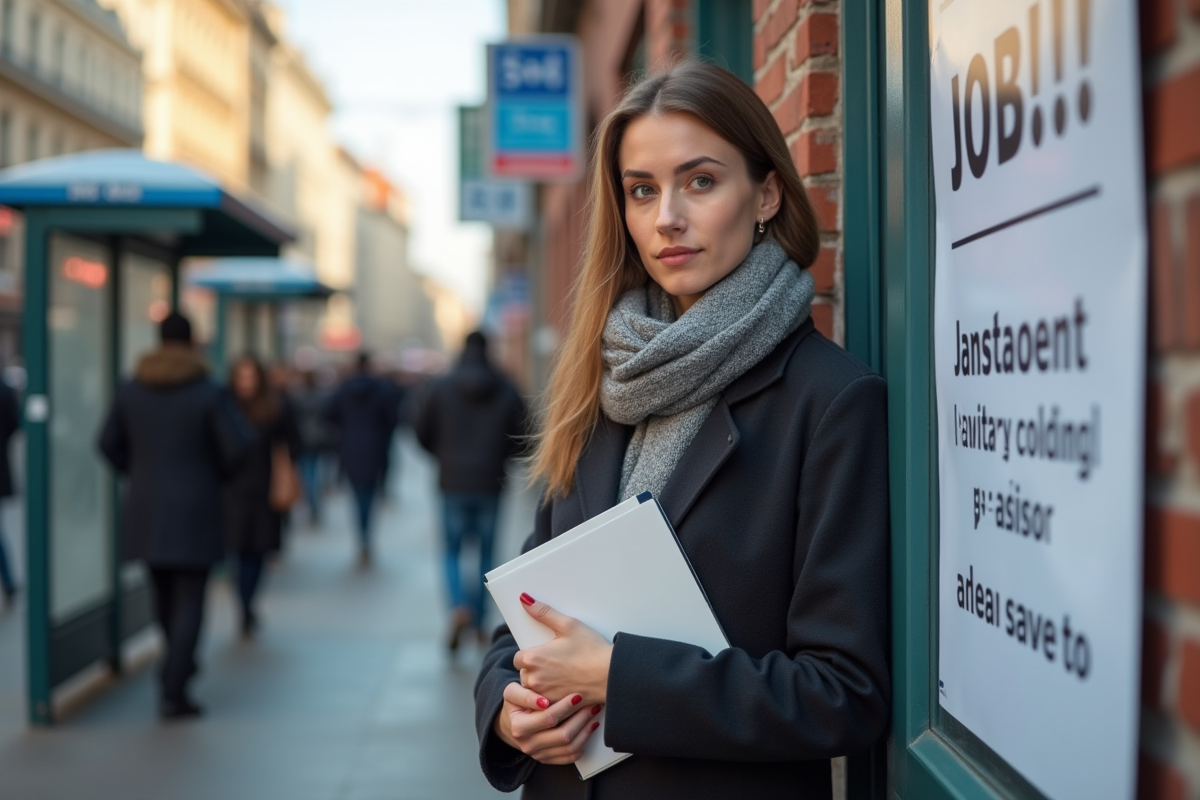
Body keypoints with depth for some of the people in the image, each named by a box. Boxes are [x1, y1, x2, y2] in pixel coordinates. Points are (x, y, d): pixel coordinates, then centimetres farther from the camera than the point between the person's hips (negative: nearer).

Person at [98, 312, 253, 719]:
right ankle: (173, 692, -5)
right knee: (190, 602, 0)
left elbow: (110, 443, 4)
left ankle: (180, 663, 41)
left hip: (145, 508, 4)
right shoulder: (209, 393, -12)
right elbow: (239, 445, -17)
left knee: (164, 591, 22)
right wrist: (219, 473, 3)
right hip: (195, 511, -4)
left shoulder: (131, 389, 0)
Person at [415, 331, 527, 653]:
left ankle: (460, 606, -17)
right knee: (486, 553, 11)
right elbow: (519, 440, 0)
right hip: (490, 484, 1)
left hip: (453, 483, -1)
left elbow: (422, 433, 2)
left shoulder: (439, 389, -2)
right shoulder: (507, 391, 0)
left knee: (451, 552, 7)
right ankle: (479, 622, 16)